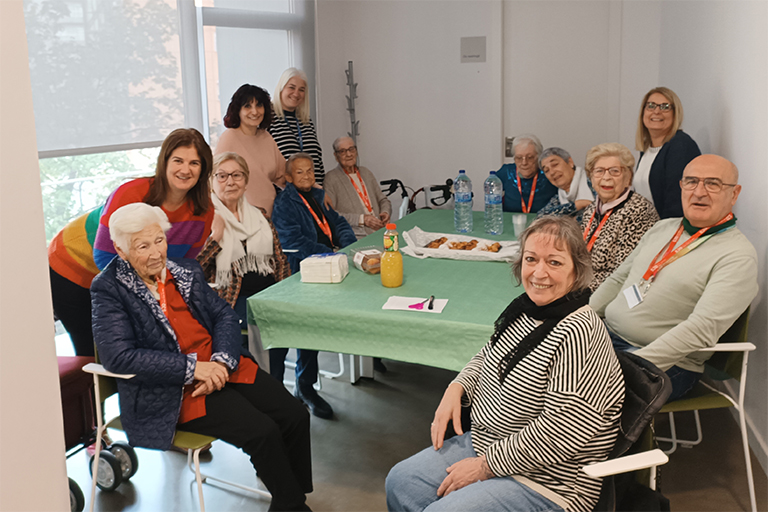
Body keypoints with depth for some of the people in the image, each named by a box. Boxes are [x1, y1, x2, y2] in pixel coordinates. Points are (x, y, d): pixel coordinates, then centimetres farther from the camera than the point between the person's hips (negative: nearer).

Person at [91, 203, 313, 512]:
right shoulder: (108, 289, -6)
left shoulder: (186, 269, 11)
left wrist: (222, 362, -12)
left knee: (296, 417, -9)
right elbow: (117, 356, -17)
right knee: (262, 431, -21)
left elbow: (224, 314, 9)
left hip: (223, 367, 6)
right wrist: (193, 368, -21)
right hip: (172, 392, -6)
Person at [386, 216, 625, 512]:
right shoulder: (527, 307, 1)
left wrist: (485, 466, -20)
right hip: (484, 445, 8)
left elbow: (564, 430, -28)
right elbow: (488, 357, 20)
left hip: (545, 485, -8)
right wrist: (455, 389, -1)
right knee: (399, 482, 6)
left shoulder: (578, 332, -26)